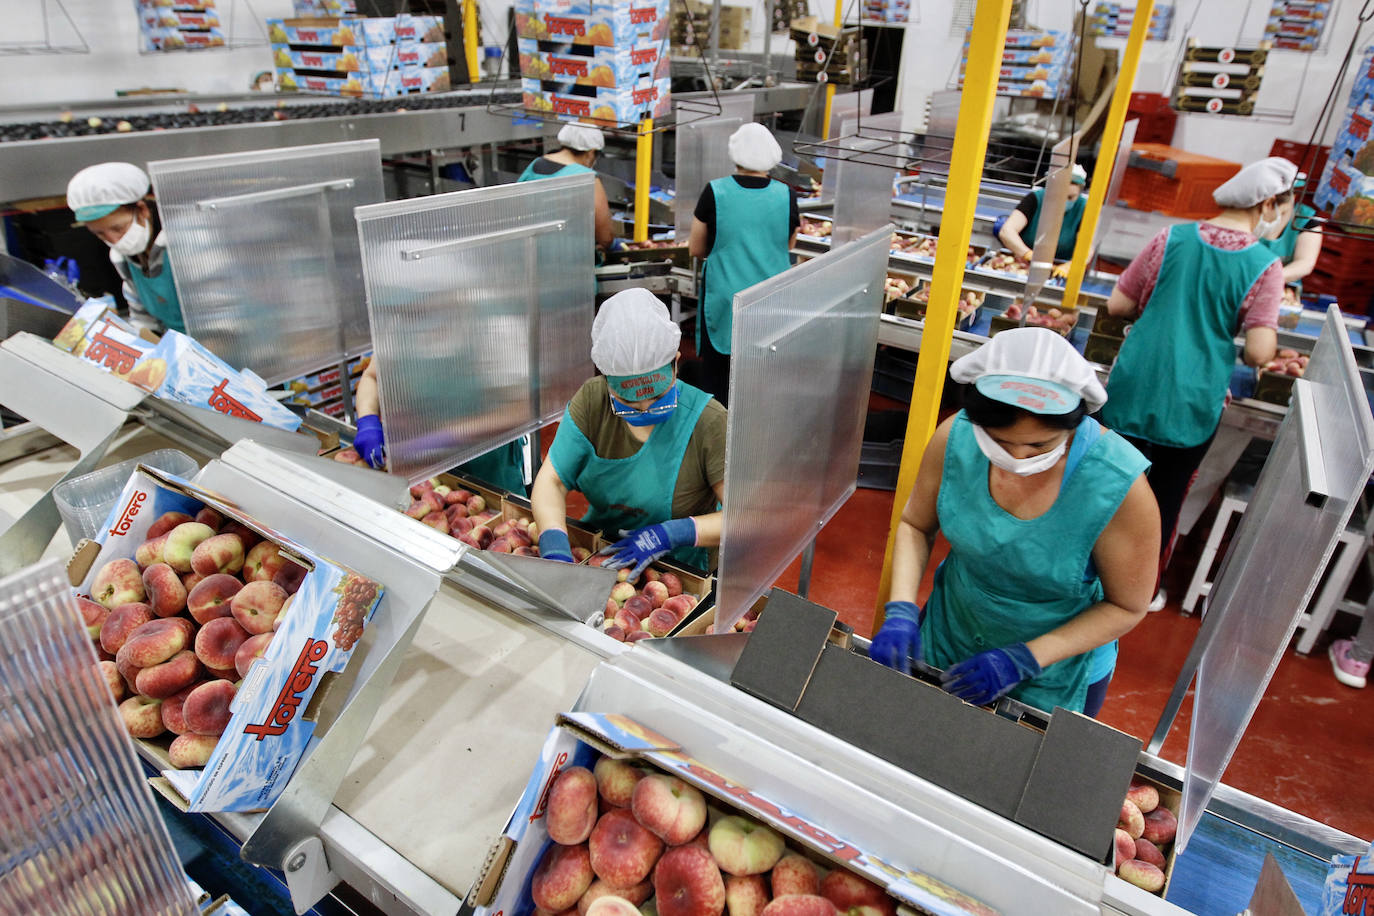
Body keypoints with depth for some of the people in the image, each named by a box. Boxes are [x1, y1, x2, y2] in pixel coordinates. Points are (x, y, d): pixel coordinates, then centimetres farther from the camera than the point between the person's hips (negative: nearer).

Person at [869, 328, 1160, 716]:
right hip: (945, 641, 3)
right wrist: (901, 611, -20)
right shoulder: (955, 437, -23)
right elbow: (915, 525, -6)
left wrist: (1024, 660, -25)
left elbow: (1126, 607, -17)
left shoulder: (1119, 486, -31)